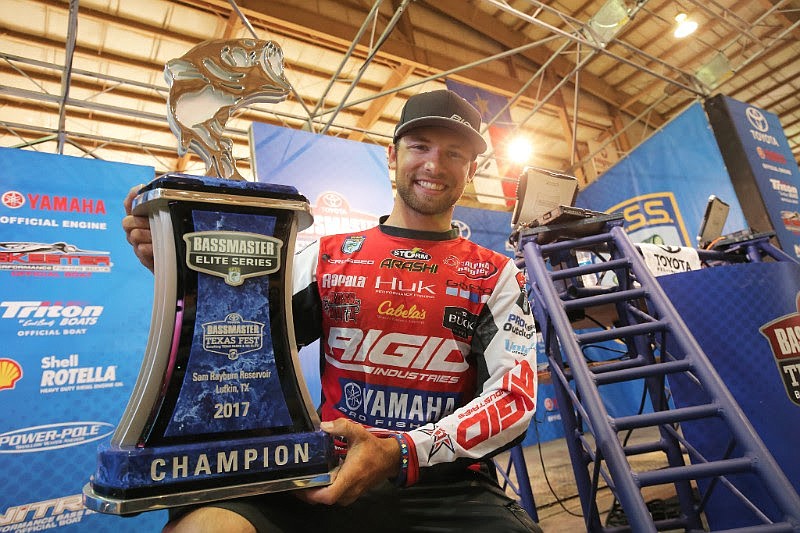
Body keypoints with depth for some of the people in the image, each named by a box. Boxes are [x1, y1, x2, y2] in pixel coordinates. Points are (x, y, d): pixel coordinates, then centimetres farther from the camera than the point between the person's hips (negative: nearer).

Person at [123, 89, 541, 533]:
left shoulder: (496, 276, 5)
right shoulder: (328, 258, 8)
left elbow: (515, 395, -4)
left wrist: (402, 454, -17)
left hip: (446, 488, 1)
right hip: (329, 478, 1)